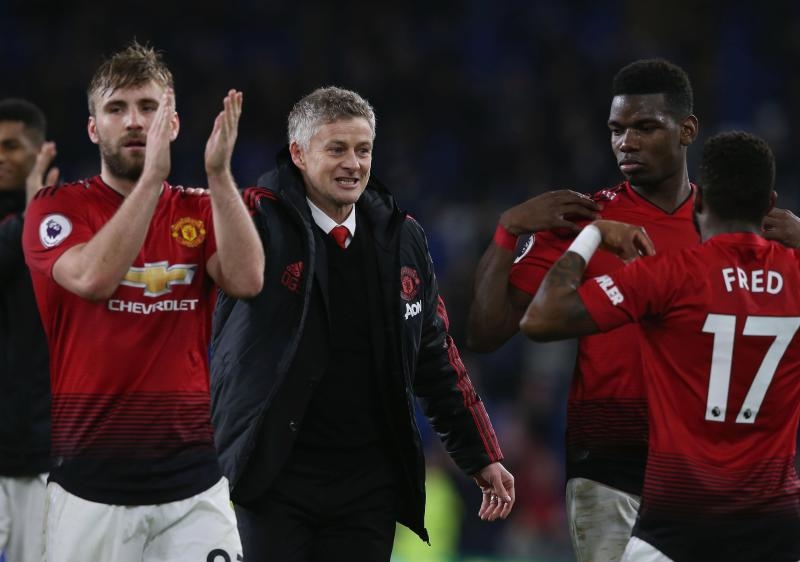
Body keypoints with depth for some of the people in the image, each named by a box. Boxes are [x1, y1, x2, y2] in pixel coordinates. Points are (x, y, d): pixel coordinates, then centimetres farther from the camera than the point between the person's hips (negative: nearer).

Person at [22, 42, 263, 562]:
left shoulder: (199, 211, 10)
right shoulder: (58, 207, 1)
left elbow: (247, 280, -9)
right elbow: (93, 278, -19)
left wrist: (219, 175, -17)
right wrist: (152, 177, -23)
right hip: (89, 485, -2)